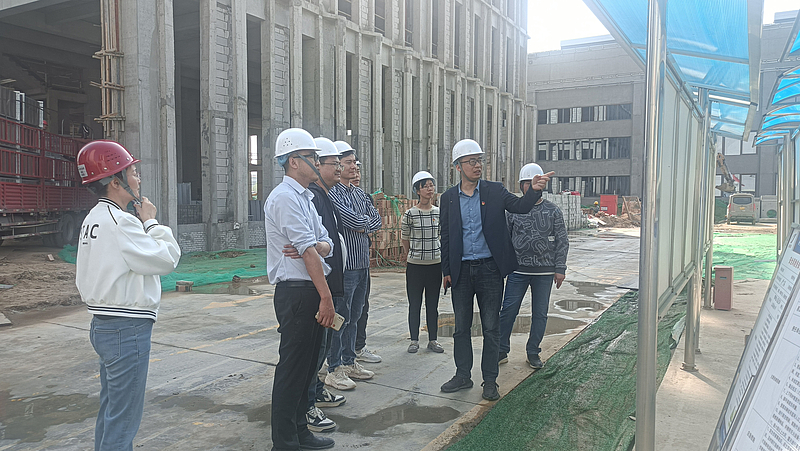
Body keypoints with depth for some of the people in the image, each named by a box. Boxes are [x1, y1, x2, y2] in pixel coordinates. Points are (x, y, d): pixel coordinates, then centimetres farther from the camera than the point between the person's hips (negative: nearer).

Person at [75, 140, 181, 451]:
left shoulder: (93, 218, 13)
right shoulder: (120, 221, -19)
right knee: (123, 417, -1)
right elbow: (167, 258, -18)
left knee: (110, 411, 21)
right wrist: (151, 222, -7)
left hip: (103, 326, 10)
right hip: (127, 329, -10)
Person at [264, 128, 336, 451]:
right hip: (296, 292, -10)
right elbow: (309, 251, -17)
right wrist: (326, 297, -18)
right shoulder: (285, 197, -13)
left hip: (311, 292, 10)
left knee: (307, 365, 17)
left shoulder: (305, 197, 18)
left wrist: (316, 247, -12)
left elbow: (326, 245, 12)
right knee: (292, 367, -1)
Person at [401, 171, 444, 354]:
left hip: (435, 264, 3)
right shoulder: (410, 214, -6)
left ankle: (432, 340, 20)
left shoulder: (440, 212, 4)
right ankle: (414, 340, 16)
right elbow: (404, 239, 7)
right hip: (415, 265, -2)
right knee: (414, 304, 5)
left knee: (433, 304, 10)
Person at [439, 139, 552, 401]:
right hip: (461, 271, 2)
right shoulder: (448, 198, 5)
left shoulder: (494, 191, 1)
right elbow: (446, 236, 7)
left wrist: (534, 190, -32)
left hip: (489, 269, -2)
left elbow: (519, 206, -12)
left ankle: (490, 381, 17)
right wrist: (446, 271, 5)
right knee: (461, 327, 11)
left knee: (491, 328, 5)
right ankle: (463, 376, 25)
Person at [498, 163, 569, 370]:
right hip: (518, 270, 0)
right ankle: (501, 351, 12)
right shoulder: (513, 210, 5)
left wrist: (560, 269, -2)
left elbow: (562, 242, 4)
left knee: (540, 314, 7)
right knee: (508, 311, -1)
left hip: (544, 272, 0)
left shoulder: (553, 211, 4)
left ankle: (533, 353, 21)